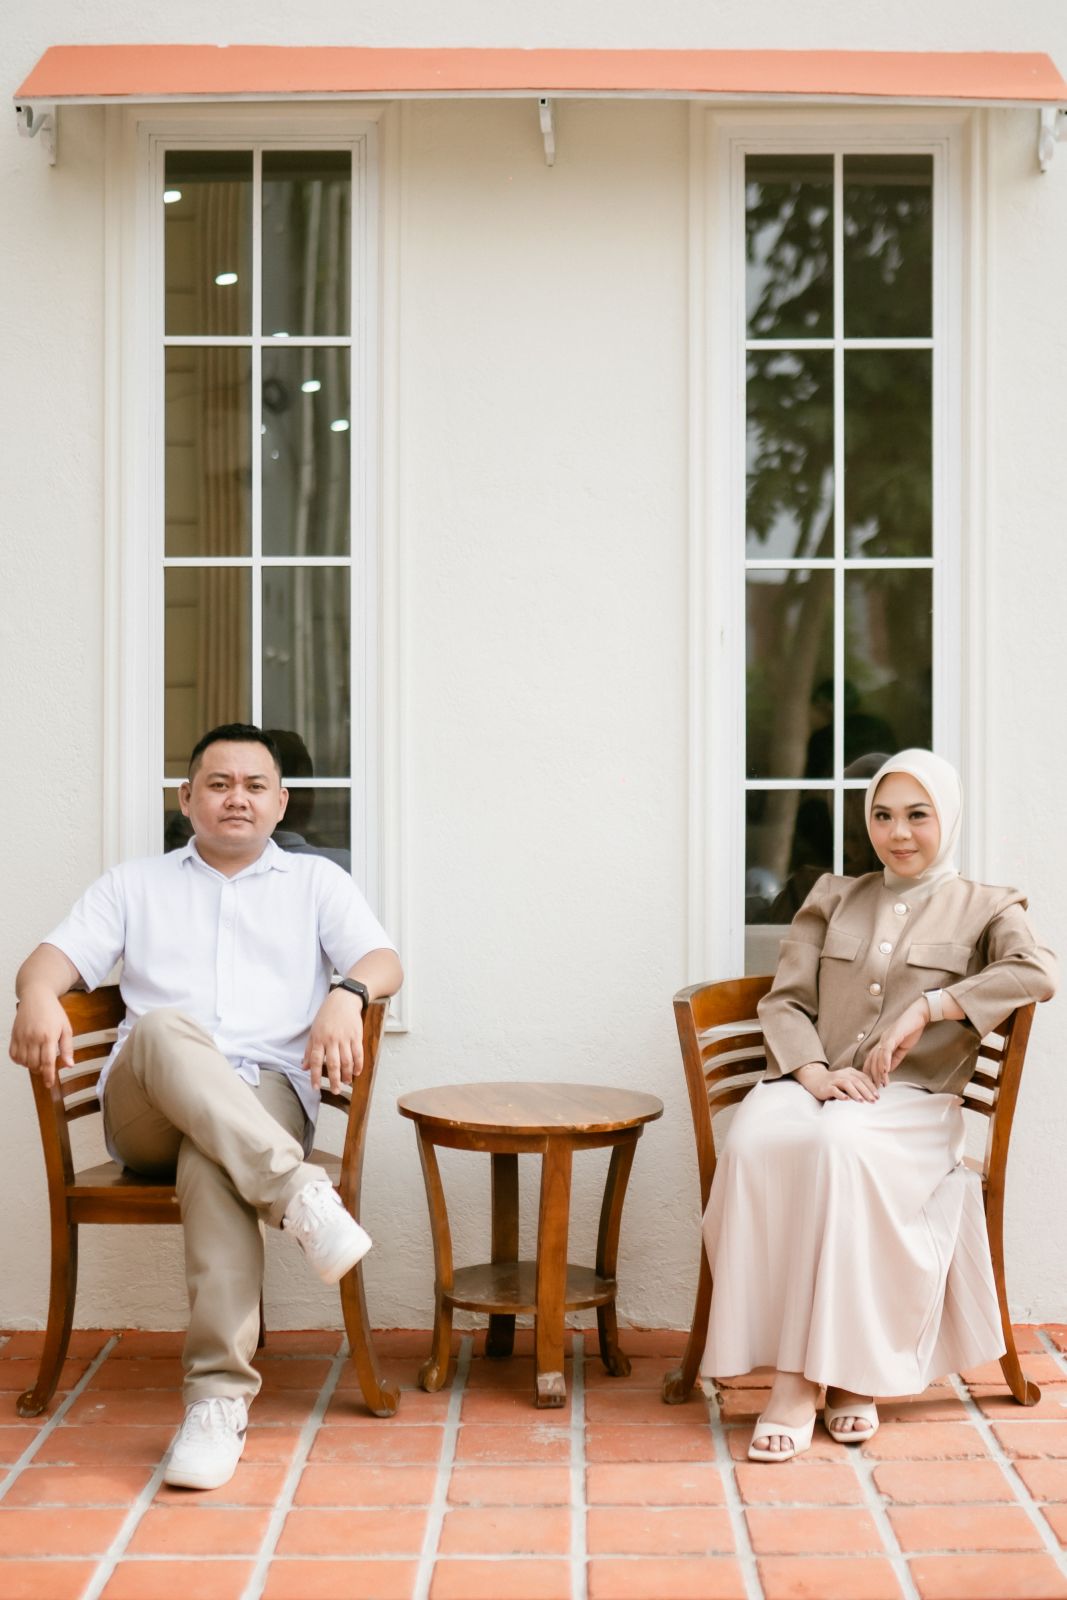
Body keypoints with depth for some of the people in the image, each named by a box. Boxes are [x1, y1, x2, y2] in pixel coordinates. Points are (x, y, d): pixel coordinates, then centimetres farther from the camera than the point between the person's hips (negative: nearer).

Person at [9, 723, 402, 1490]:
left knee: (211, 1156, -38)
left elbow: (383, 961, 7)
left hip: (267, 1100, -1)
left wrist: (347, 993, -19)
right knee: (164, 1029, -36)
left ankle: (220, 1398, -42)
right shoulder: (136, 884, 25)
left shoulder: (316, 881, 23)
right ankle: (301, 1194, -47)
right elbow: (57, 956, 10)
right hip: (145, 1108, 1)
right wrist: (38, 997, -16)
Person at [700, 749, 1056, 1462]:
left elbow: (1038, 972, -8)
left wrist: (927, 1007, -15)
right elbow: (785, 1000, 13)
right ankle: (807, 1371, -34)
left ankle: (851, 1368, -33)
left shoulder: (984, 908, 14)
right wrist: (813, 1072, -8)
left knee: (840, 1144, -39)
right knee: (755, 1143, -34)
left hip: (912, 1103, -2)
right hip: (812, 1086, 3)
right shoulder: (833, 897, 23)